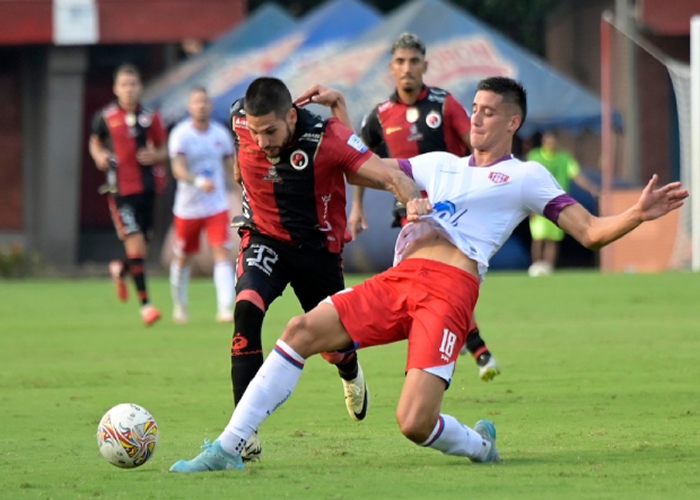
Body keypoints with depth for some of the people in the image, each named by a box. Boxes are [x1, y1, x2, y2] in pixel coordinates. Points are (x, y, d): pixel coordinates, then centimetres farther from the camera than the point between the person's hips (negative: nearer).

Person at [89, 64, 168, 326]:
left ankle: (120, 270, 43)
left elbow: (163, 149, 12)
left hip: (146, 187, 3)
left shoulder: (150, 118, 4)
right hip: (119, 189, -3)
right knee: (136, 244, -12)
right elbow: (95, 142, 16)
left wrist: (155, 156, -11)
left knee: (141, 247, 8)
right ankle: (145, 304, -7)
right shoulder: (105, 117, 0)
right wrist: (99, 156, -6)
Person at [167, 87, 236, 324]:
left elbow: (231, 166, 12)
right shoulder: (181, 135, -11)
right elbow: (178, 169, -24)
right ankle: (179, 305, 32)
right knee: (182, 258, 11)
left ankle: (225, 308, -19)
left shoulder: (221, 134, 2)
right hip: (187, 207, -2)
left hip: (217, 206, 2)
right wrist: (198, 181, -43)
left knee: (223, 253, -14)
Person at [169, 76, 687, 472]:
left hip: (449, 290, -5)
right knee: (303, 331, -13)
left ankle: (478, 446, 16)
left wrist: (639, 214, -11)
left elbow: (591, 231, 6)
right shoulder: (439, 164, 28)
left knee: (415, 424, -20)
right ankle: (228, 448, -10)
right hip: (400, 278, 5)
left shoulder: (525, 176, 12)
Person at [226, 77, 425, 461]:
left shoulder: (326, 138, -28)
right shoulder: (241, 124, -19)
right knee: (246, 307, -28)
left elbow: (387, 175, -36)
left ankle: (351, 373, 55)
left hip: (318, 246, -1)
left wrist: (416, 201, -52)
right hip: (265, 238, 1)